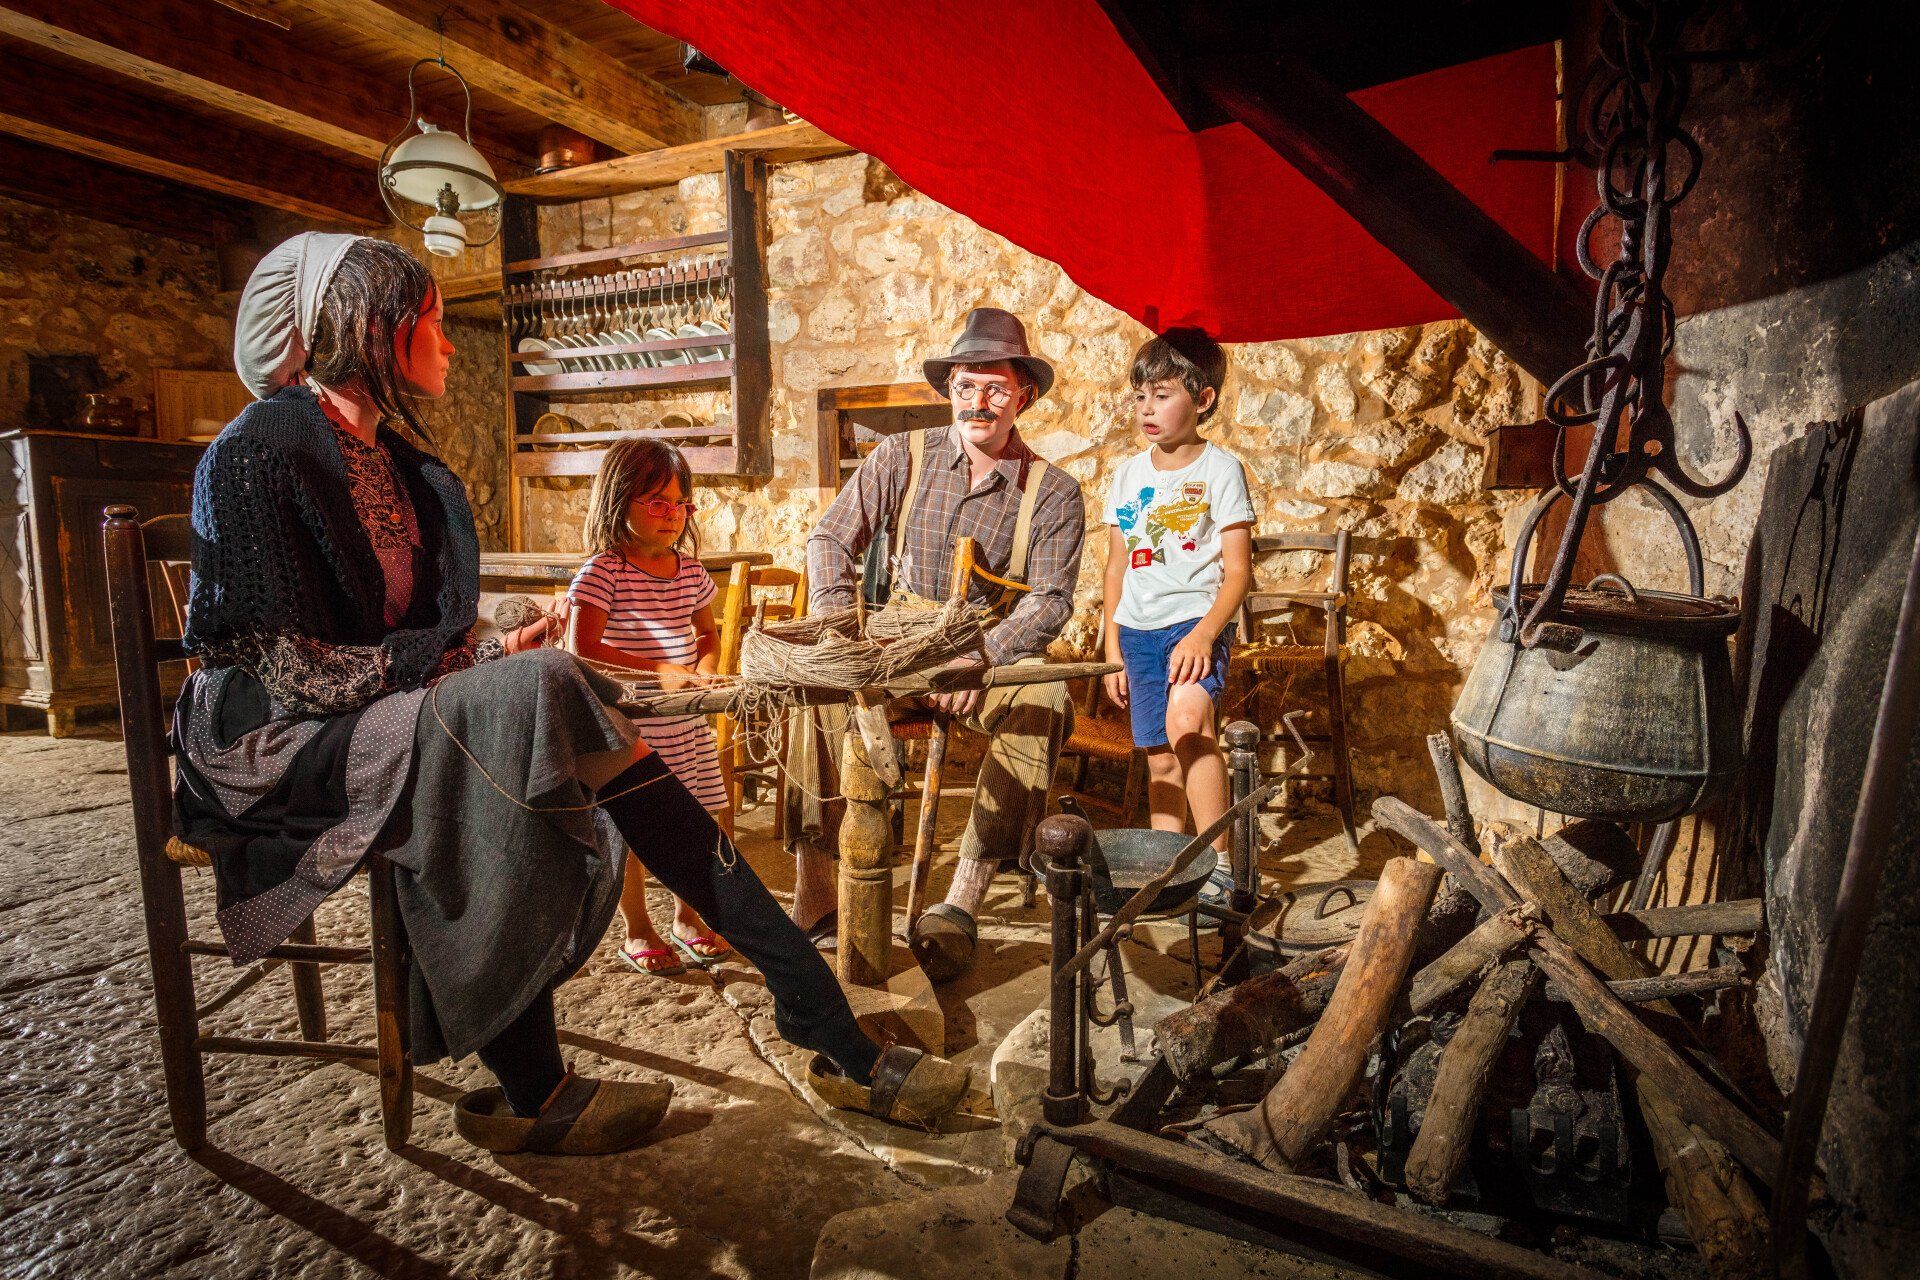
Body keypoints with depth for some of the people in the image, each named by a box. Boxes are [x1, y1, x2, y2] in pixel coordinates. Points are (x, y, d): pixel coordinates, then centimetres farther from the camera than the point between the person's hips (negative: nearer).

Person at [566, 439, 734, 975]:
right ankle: (637, 931, 26)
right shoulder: (603, 571, -12)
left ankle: (686, 915, 35)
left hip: (687, 723, 6)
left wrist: (703, 668, 1)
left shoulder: (688, 569, 7)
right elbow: (582, 650, -20)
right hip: (627, 725, -6)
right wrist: (658, 671, -25)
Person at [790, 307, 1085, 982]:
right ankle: (813, 896, -18)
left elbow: (1049, 600, -10)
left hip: (995, 656, -1)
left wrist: (978, 658, -28)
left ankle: (961, 904, -24)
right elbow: (831, 539, 0)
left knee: (1045, 703, -32)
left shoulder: (1053, 491, -2)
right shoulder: (902, 458, 2)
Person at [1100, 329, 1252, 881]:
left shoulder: (1220, 469, -4)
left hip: (1197, 621, -5)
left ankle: (1216, 863, -22)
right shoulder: (1128, 475, 10)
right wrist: (1111, 650, 11)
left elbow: (1238, 570, -8)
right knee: (1161, 759, 9)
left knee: (1187, 720, -30)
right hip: (1138, 629, 5)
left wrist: (1204, 633, -22)